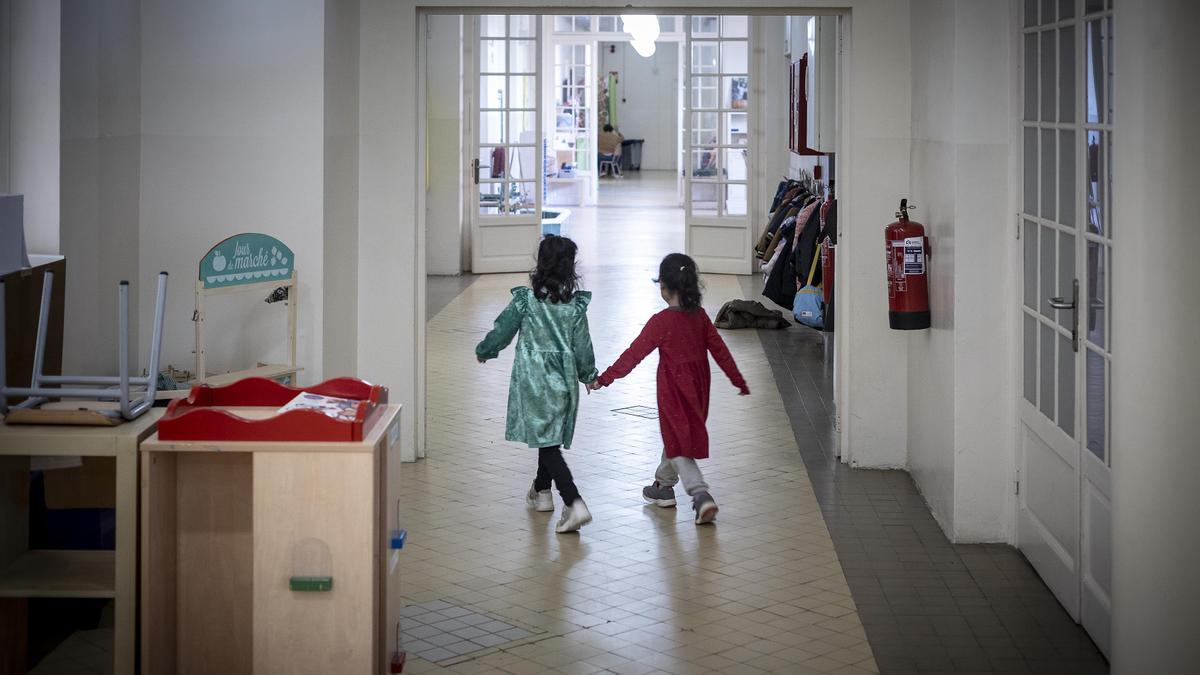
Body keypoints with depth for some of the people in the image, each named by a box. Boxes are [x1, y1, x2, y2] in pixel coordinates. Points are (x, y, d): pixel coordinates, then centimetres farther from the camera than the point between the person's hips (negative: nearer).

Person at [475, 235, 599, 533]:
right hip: (563, 382, 4)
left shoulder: (525, 300, -11)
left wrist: (483, 351, 19)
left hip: (533, 383, -3)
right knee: (550, 438, 23)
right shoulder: (575, 305, -5)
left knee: (547, 443, -6)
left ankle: (574, 504, -19)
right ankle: (542, 491, 39)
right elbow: (582, 347, 0)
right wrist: (588, 375, 18)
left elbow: (501, 332, -2)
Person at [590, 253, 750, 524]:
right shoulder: (699, 316, -1)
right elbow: (719, 350, 4)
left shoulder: (661, 321, -18)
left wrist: (604, 379, -12)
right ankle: (663, 486, 37)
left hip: (674, 390, -6)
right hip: (698, 387, 6)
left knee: (678, 444, -2)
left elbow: (634, 354, -17)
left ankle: (702, 496, -17)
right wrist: (738, 380, 14)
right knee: (675, 437, 23)